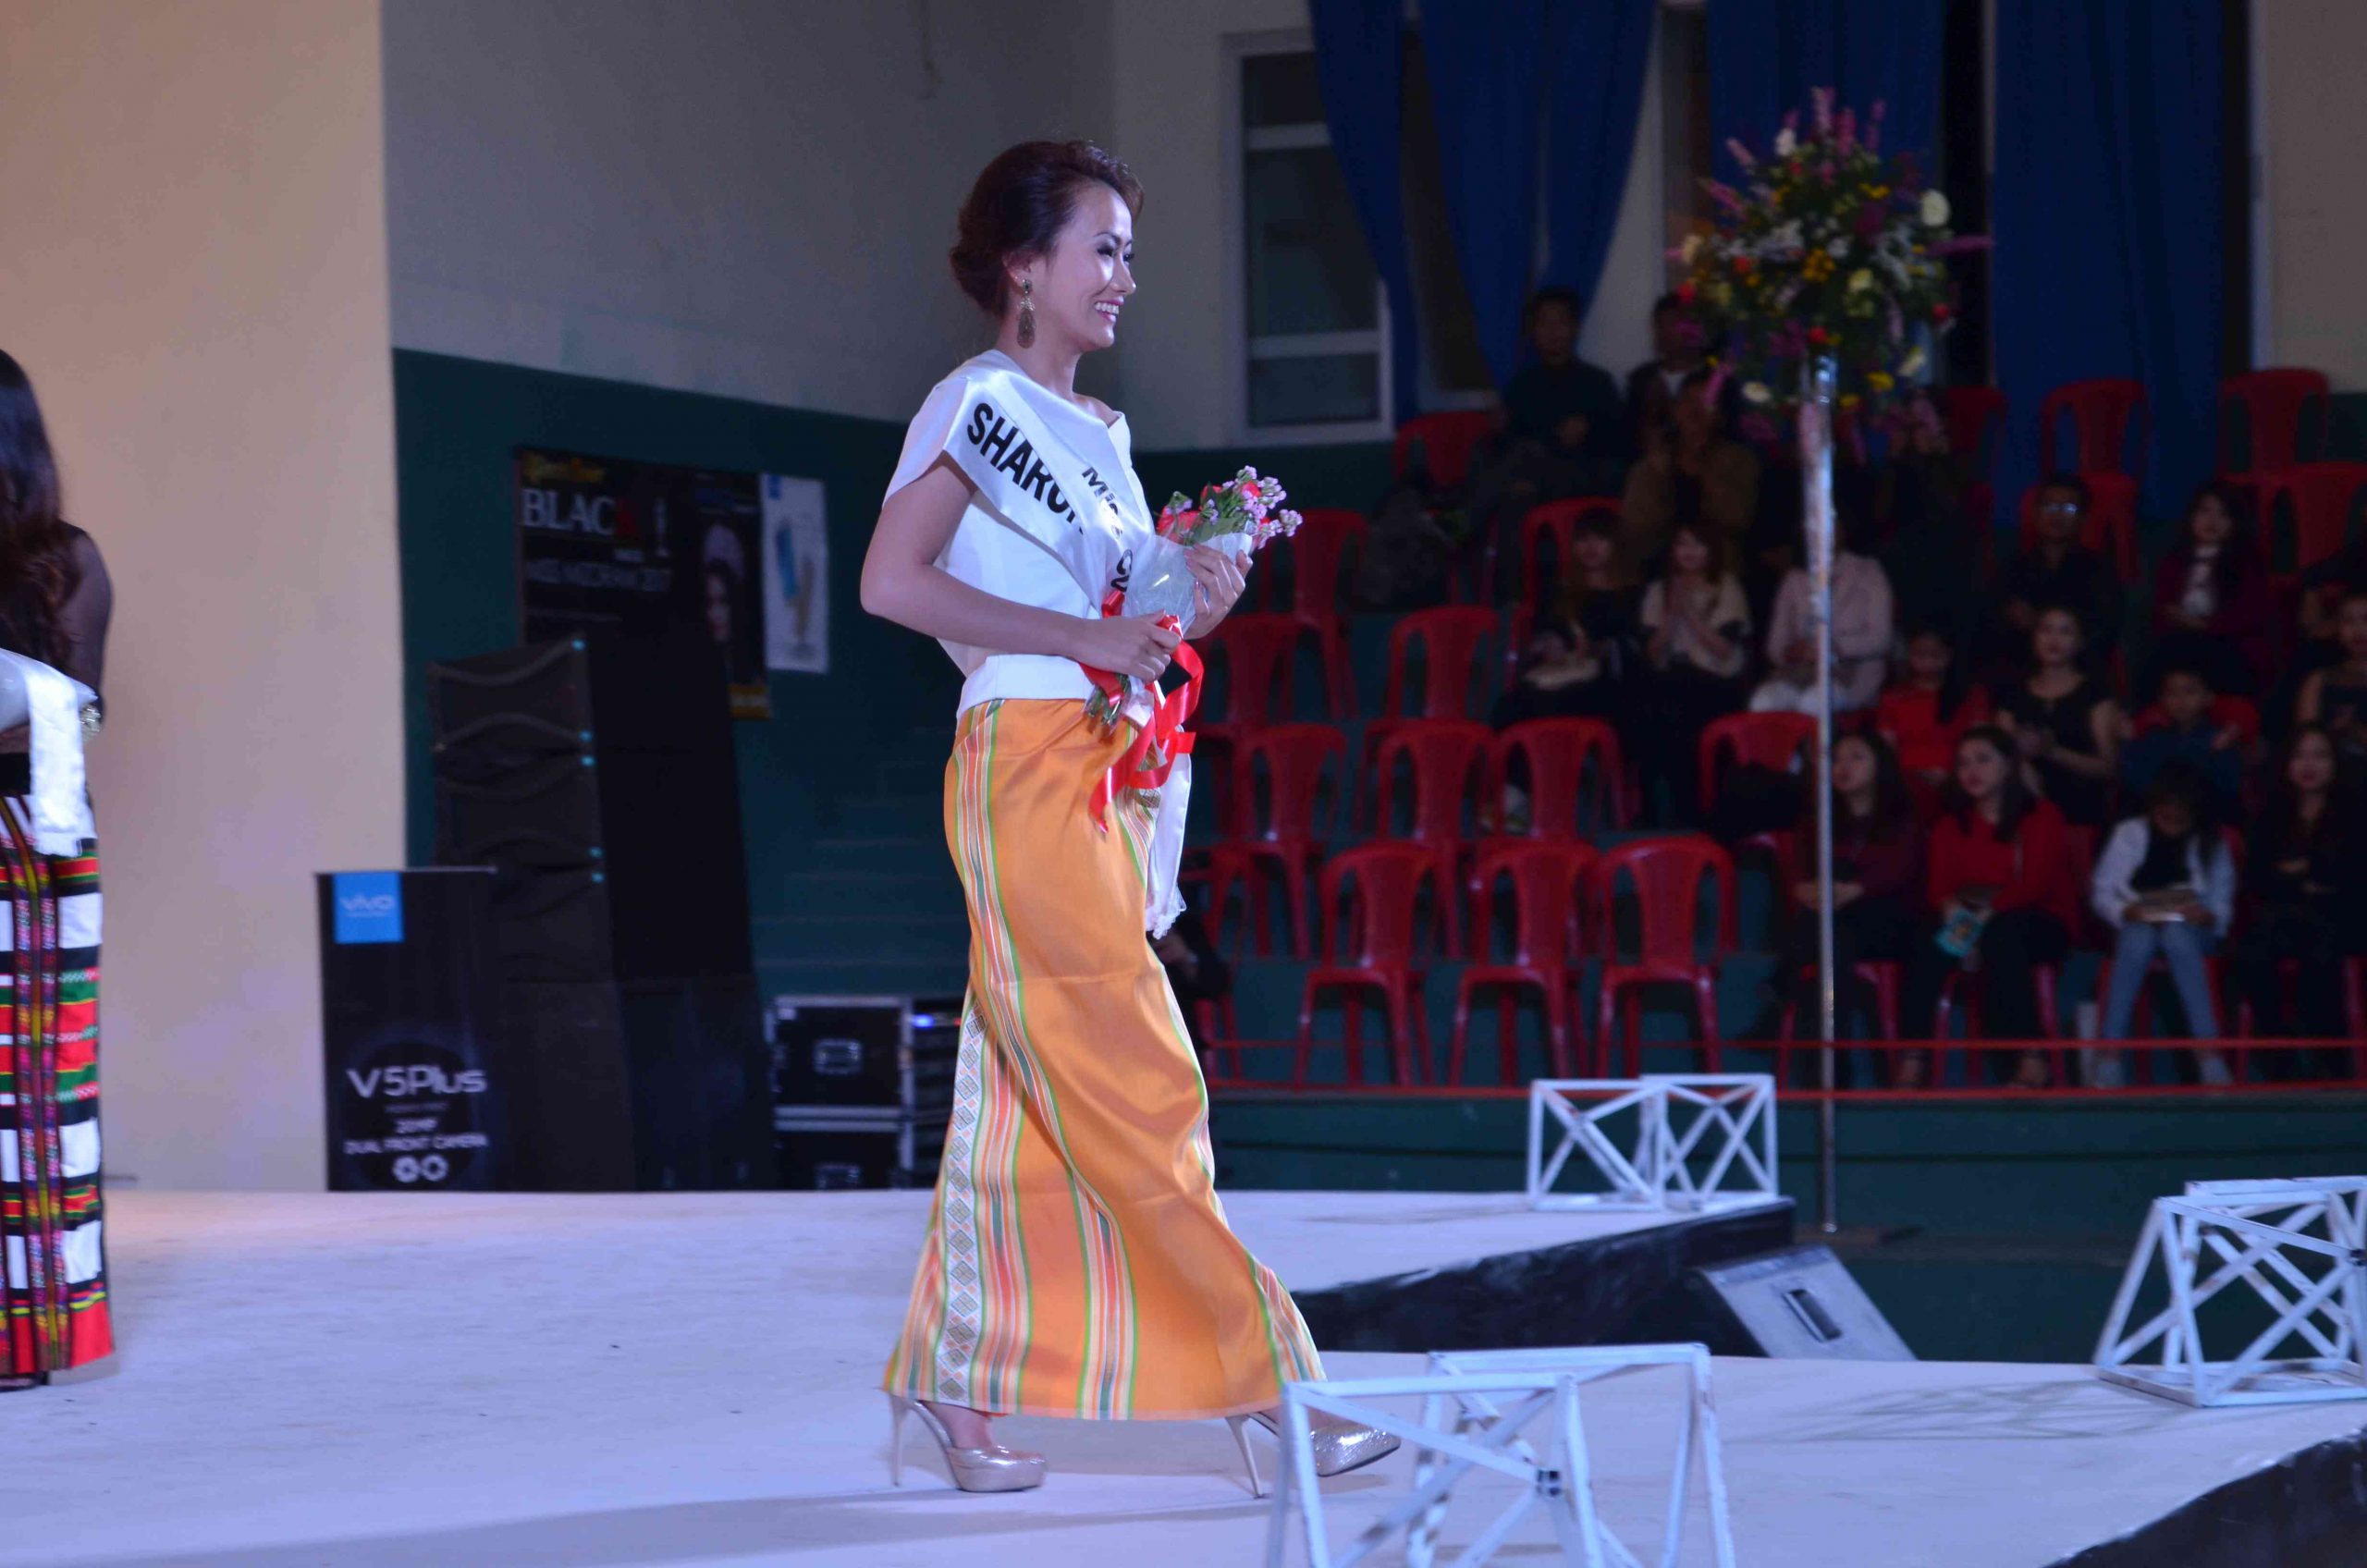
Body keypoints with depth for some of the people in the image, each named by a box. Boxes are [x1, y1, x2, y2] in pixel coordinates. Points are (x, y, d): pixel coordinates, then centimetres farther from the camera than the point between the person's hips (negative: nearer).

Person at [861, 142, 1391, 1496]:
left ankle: (954, 1388, 11)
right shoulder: (978, 403, -5)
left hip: (1117, 774, 8)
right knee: (1139, 1087, -8)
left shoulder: (1101, 432, 19)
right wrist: (1083, 637, -16)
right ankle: (1256, 1382, -7)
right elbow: (893, 582, -15)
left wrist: (1192, 592, 3)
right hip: (1028, 763, -8)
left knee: (1031, 1100, 7)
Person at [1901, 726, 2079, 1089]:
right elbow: (1937, 886, 4)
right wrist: (1951, 909, -21)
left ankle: (2031, 1059, -39)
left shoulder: (2041, 816, 1)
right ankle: (1910, 1062, -38)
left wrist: (1989, 913, -27)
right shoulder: (1951, 824, 14)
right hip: (1970, 921, 3)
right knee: (1931, 942, -30)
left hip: (2038, 924, -3)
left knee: (2002, 935, -38)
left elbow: (2035, 883, -12)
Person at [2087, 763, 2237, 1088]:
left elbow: (2222, 904, 1)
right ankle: (2109, 1058, -41)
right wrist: (2125, 911, -18)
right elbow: (2101, 892, 2)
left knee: (2176, 935, -37)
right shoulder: (2129, 835, 6)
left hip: (2190, 930, 0)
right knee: (2140, 938, -37)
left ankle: (2209, 1058, -43)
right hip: (2135, 926, 0)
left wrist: (2208, 916, -22)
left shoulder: (2211, 844, 8)